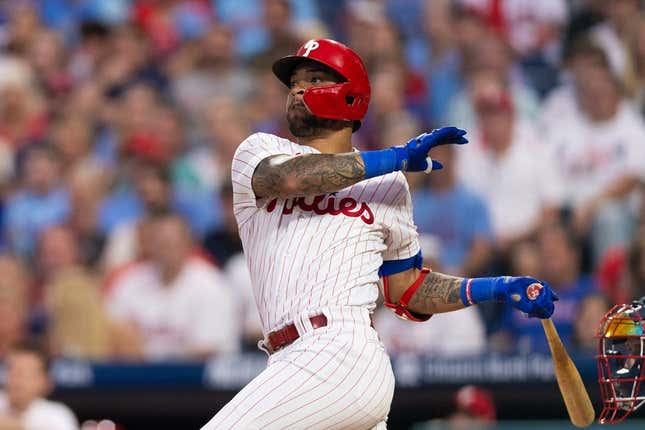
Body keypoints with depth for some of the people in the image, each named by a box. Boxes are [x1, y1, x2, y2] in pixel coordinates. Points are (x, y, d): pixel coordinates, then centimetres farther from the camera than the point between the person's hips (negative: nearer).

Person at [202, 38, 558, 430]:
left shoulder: (387, 186, 18)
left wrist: (501, 288, 14)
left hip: (335, 356, -3)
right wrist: (399, 157, -11)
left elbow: (406, 288, 23)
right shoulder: (259, 151, 15)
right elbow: (289, 176, -10)